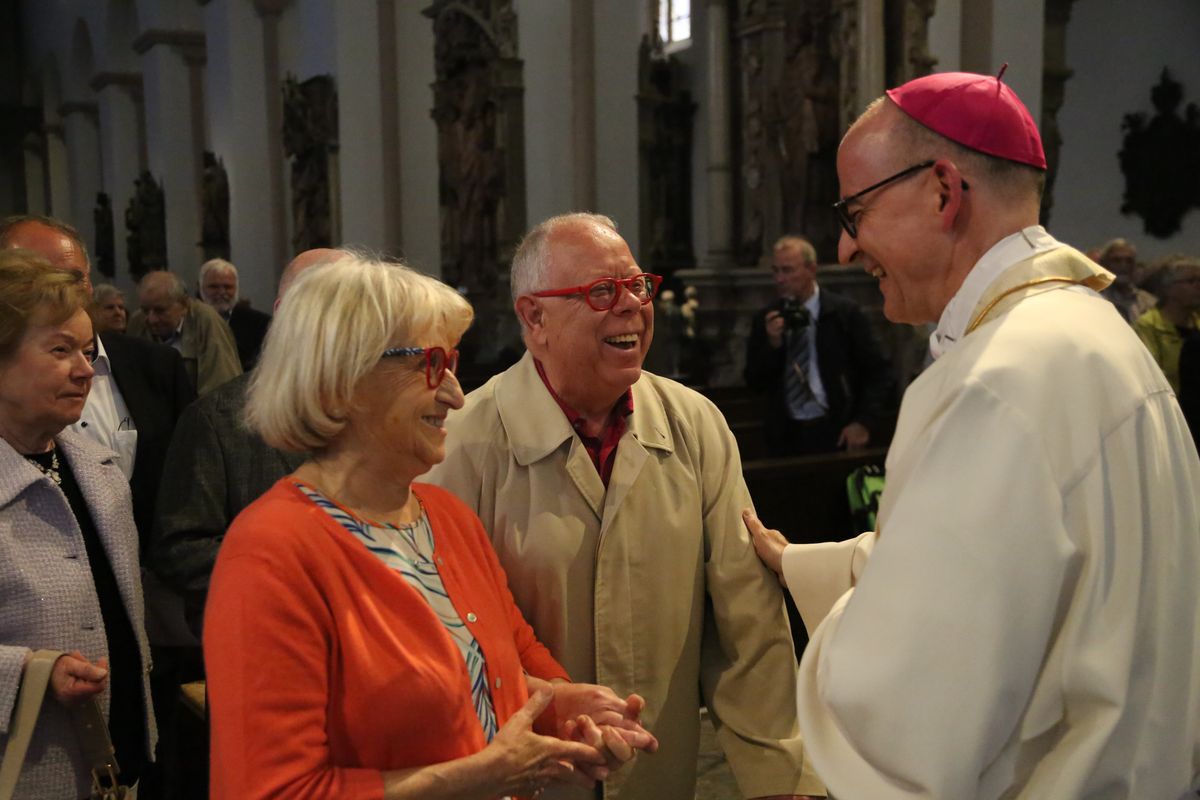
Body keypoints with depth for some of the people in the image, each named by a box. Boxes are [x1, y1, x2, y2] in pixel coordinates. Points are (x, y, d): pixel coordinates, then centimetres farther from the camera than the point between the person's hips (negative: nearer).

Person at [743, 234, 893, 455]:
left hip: (838, 435, -2)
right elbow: (754, 382, 4)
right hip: (785, 438, 2)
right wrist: (772, 343, -11)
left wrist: (865, 423, -12)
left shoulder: (845, 312, -3)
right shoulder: (766, 320, 5)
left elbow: (878, 371, -2)